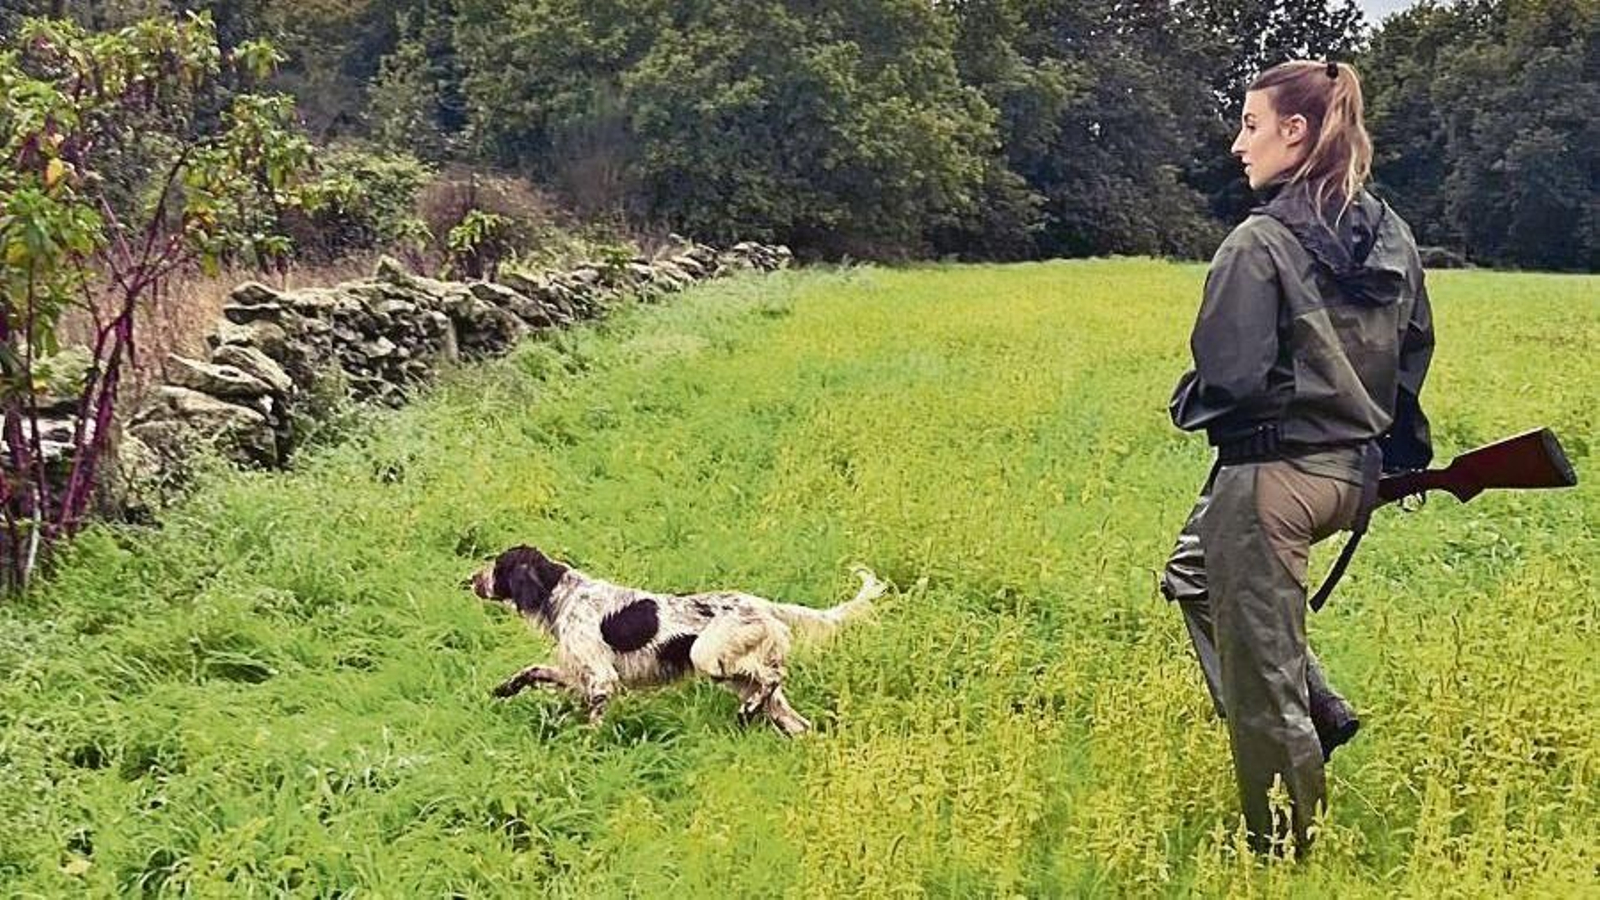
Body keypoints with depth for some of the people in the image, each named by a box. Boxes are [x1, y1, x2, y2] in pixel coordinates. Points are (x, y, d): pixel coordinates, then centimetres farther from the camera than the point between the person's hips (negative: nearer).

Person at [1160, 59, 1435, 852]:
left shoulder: (1261, 243, -18)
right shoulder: (1391, 238, 5)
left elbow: (1228, 378, -22)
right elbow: (1412, 354, 13)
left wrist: (1187, 406, 1)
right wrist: (1392, 454, 24)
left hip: (1272, 474, -9)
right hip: (1354, 473, 9)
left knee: (1260, 684, 6)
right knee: (1195, 572, 32)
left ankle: (1285, 847, 19)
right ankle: (1319, 713, 26)